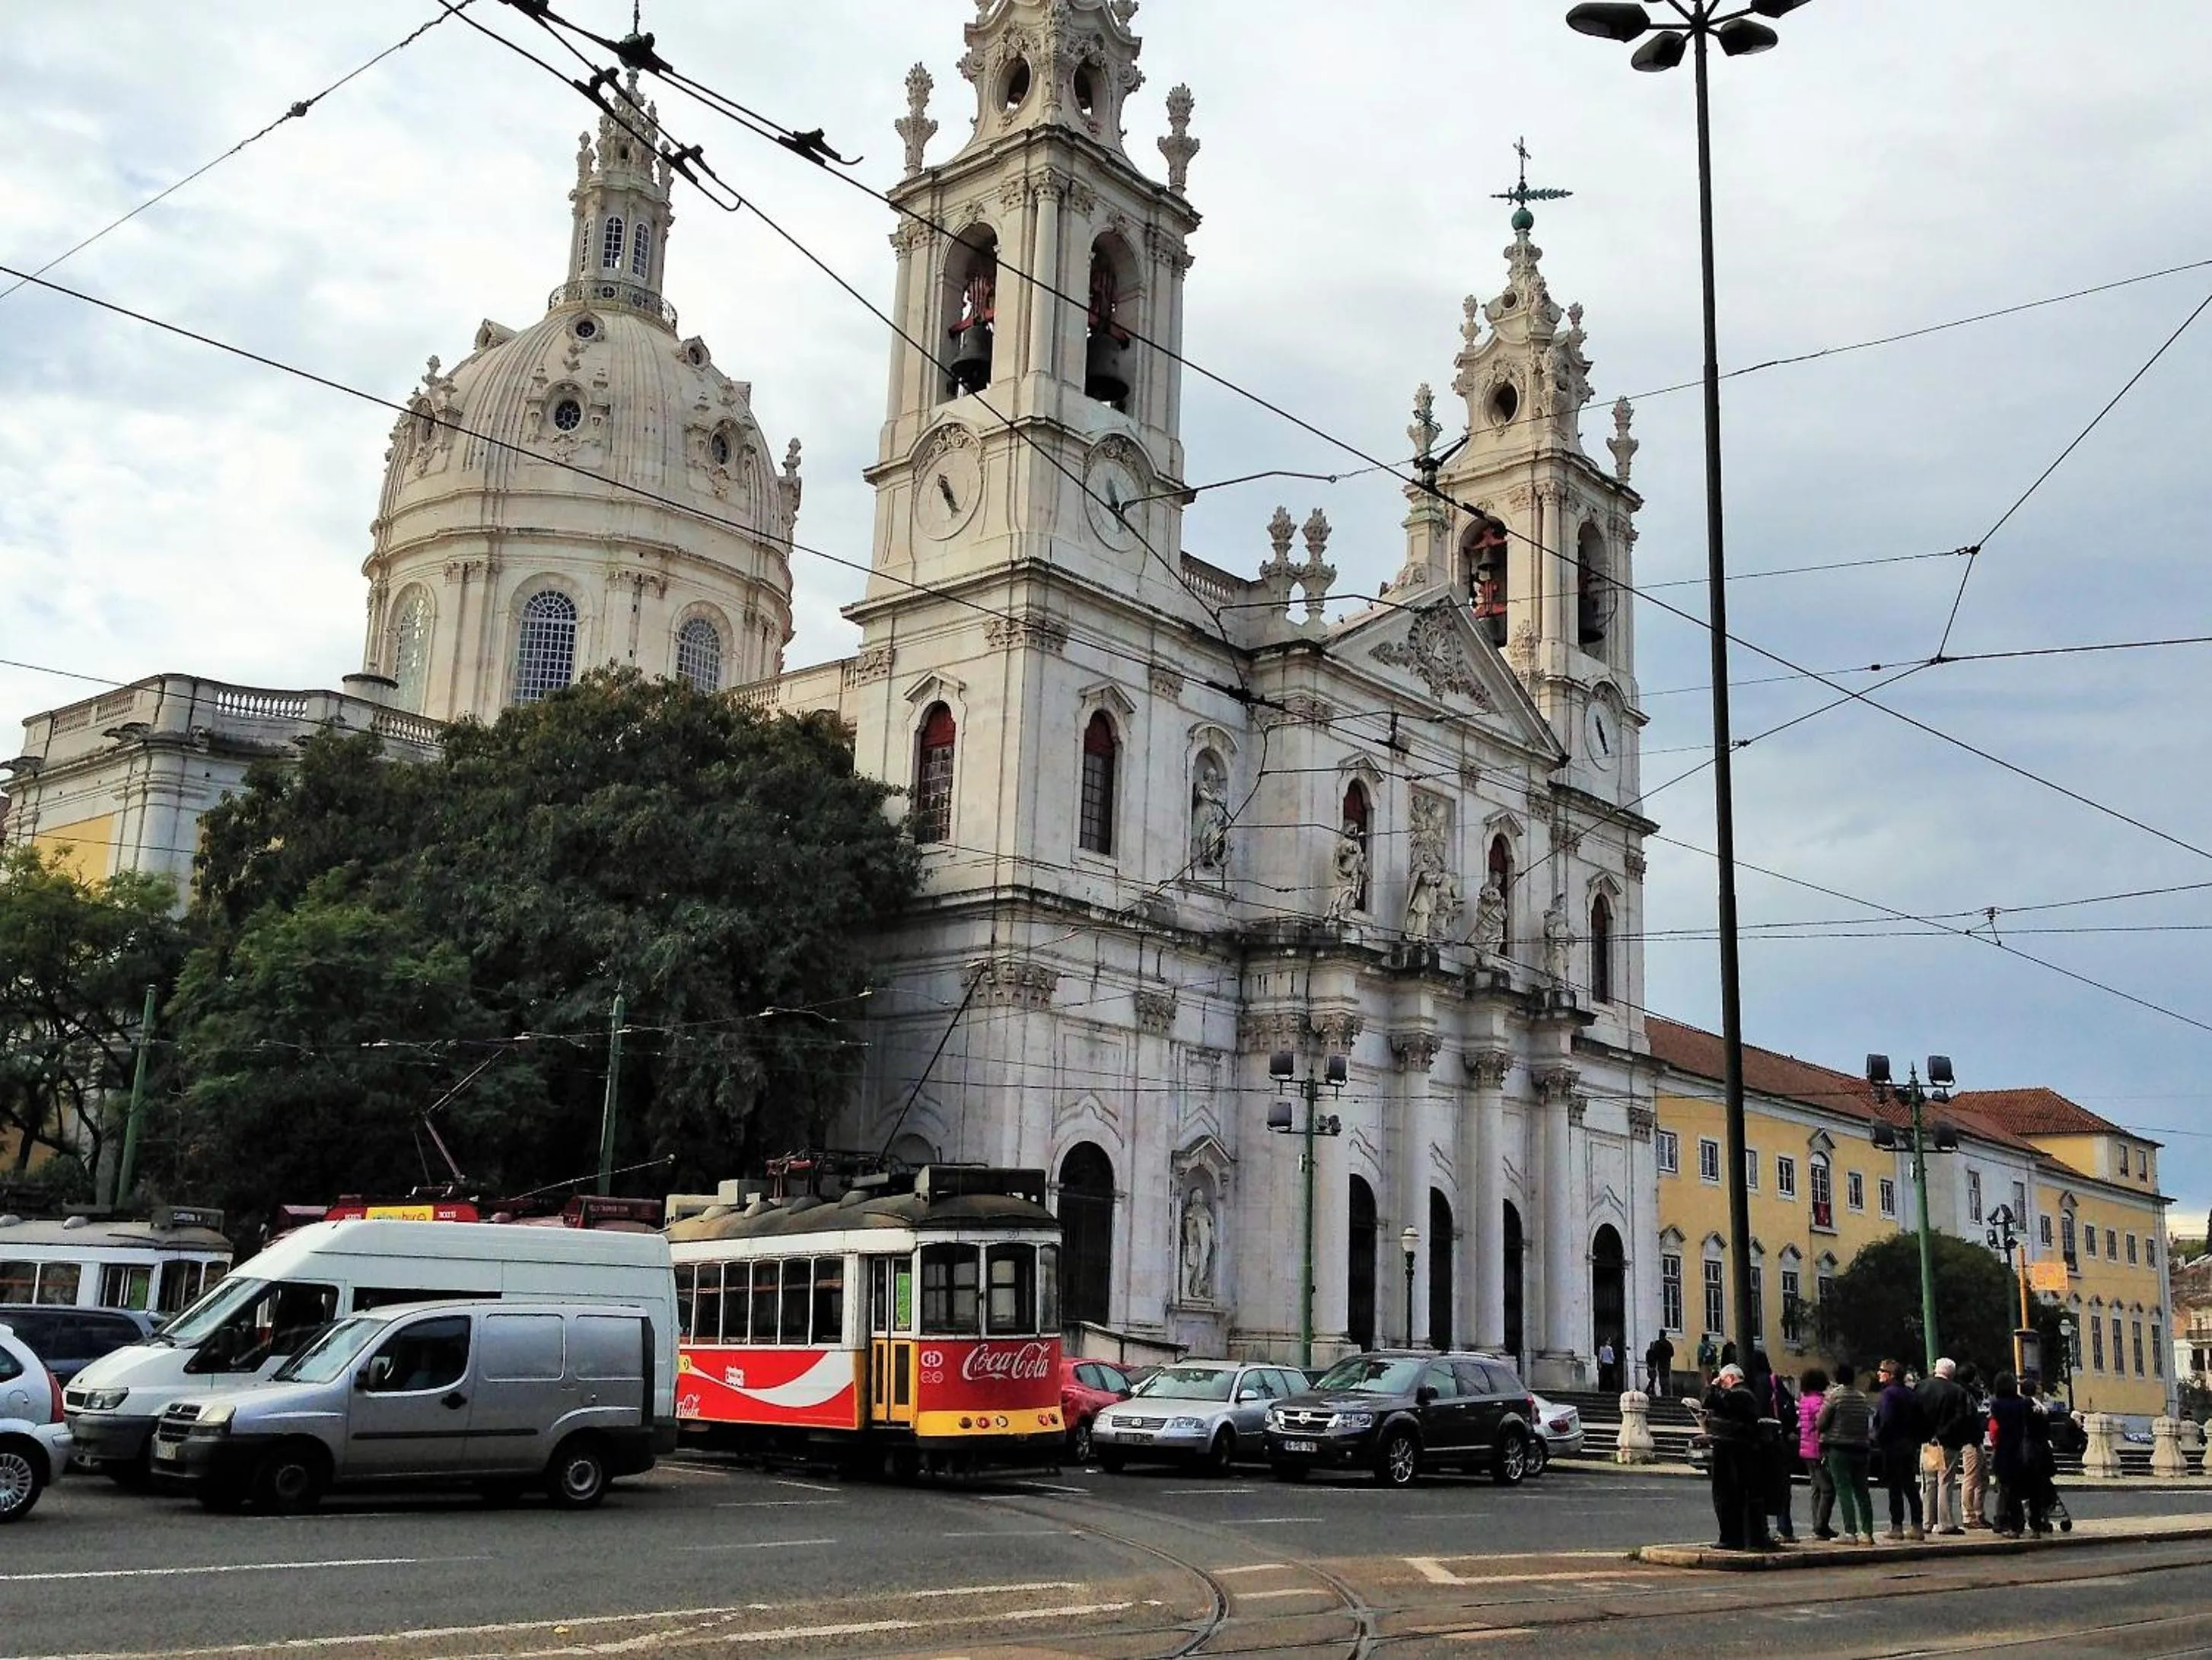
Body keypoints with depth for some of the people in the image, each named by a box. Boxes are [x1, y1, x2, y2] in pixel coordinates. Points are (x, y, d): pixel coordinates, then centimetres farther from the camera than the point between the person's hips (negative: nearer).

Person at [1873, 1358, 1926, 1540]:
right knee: (1910, 1486, 11)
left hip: (1893, 1445, -8)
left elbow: (1885, 1421, -21)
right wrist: (1916, 1440, 16)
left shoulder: (1888, 1394, -13)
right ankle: (1917, 1527, 12)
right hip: (1910, 1446, 8)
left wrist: (1879, 1439, -11)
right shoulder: (1910, 1393, 12)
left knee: (1895, 1487, -4)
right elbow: (1919, 1420, 14)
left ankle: (1897, 1527, -4)